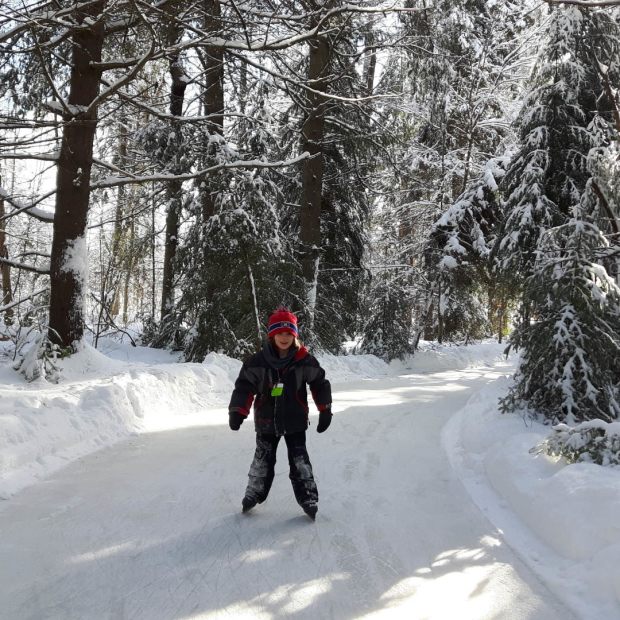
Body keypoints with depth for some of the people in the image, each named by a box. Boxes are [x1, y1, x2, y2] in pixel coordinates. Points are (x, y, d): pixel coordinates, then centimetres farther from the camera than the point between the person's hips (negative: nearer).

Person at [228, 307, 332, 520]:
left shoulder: (305, 361, -10)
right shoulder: (258, 361, -11)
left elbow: (320, 383, 2)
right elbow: (244, 386, -8)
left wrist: (325, 410, 1)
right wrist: (237, 411, -18)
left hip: (295, 421, -1)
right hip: (266, 421, 1)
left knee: (300, 462, 2)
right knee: (263, 461, 13)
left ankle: (309, 500, 12)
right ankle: (254, 494, 31)